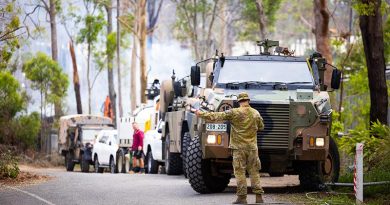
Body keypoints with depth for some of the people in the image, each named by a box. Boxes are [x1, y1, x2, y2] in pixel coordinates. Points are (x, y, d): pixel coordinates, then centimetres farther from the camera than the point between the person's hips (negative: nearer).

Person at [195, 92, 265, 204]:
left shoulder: (234, 113, -8)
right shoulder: (256, 113, 5)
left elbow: (216, 116, -7)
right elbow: (261, 127, 19)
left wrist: (202, 114, 0)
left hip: (239, 147, -3)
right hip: (252, 147, 3)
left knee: (240, 172, 0)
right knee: (254, 172, 8)